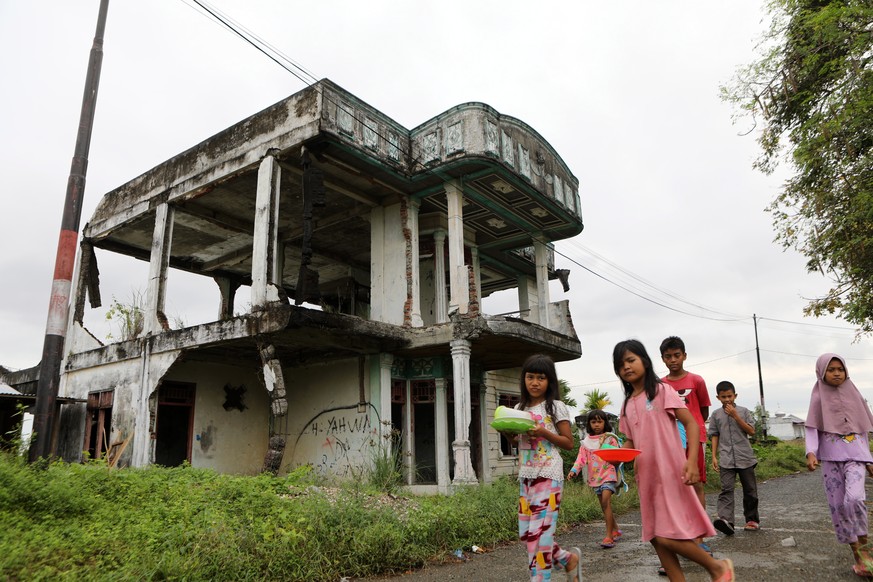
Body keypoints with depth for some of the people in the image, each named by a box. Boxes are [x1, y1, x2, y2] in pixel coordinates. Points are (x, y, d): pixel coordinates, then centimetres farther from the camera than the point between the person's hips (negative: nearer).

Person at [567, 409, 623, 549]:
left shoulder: (610, 439, 0)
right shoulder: (586, 442, 8)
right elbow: (581, 458, 2)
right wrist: (574, 470, -13)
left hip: (608, 473, -5)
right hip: (594, 476, 5)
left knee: (605, 501, -19)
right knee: (604, 505, 12)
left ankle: (609, 536, -17)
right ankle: (616, 530, 30)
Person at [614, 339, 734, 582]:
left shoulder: (661, 390, -5)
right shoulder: (627, 404, 12)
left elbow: (691, 423, -9)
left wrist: (692, 460, -21)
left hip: (670, 473, -6)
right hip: (646, 477, 6)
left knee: (667, 537, -10)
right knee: (656, 539, 7)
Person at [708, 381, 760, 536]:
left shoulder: (743, 411, 4)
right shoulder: (716, 415, 7)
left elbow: (751, 431, -3)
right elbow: (715, 436, 9)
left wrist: (735, 416, -11)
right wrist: (714, 456, 3)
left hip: (745, 457, 1)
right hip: (726, 459, 0)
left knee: (750, 490, 10)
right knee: (726, 489, -12)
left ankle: (752, 519, 25)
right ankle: (725, 520, -25)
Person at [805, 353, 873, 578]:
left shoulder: (853, 395, 9)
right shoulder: (819, 398, 3)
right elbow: (812, 429, -4)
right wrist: (811, 453, -20)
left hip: (854, 456, 0)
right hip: (830, 459, 0)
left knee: (854, 498, -22)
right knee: (838, 506, 0)